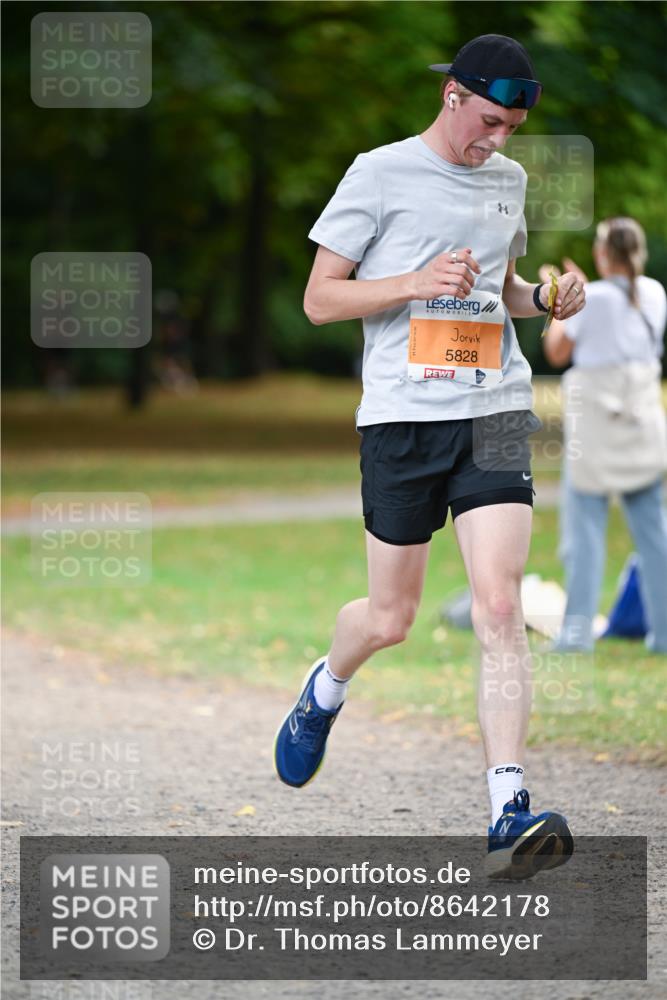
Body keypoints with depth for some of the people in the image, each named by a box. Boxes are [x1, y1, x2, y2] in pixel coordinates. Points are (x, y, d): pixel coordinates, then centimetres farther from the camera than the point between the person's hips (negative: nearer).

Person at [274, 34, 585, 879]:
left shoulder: (508, 180, 14)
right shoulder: (380, 174, -2)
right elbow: (318, 300, -2)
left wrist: (545, 298, 8)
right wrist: (417, 282, -16)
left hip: (496, 413, 3)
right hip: (403, 417, -3)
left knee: (500, 609, -13)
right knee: (389, 620, 6)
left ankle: (509, 816, -19)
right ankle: (323, 691, 43)